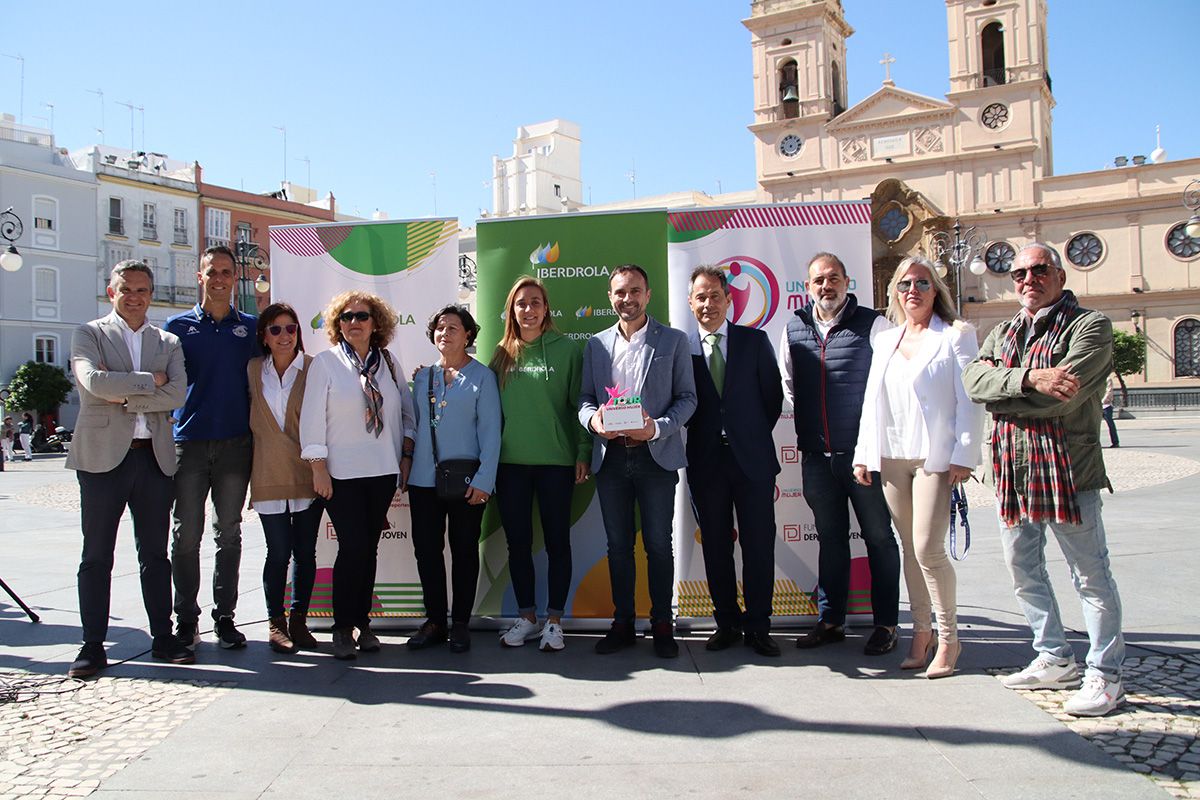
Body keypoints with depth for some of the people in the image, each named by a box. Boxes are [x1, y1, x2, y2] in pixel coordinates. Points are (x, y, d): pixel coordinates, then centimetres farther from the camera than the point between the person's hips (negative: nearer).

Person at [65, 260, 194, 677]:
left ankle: (163, 638, 17)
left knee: (155, 553, 9)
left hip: (154, 456, 3)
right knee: (97, 556, 3)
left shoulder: (168, 342, 13)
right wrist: (149, 381, -9)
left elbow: (177, 394, -4)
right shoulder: (89, 334, 5)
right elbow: (93, 381, -15)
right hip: (103, 455, -3)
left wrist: (124, 396, -10)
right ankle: (93, 646, 11)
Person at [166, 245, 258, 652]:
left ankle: (225, 618, 14)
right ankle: (186, 619, 11)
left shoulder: (251, 327, 10)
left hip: (235, 443, 1)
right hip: (189, 441, -1)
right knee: (187, 534, 1)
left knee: (229, 534, 6)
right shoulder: (178, 326, 8)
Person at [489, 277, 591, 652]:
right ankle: (526, 616, 22)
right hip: (510, 462, 3)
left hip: (556, 461, -3)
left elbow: (579, 403, -2)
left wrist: (583, 452, -6)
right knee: (518, 542, 9)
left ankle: (554, 620, 15)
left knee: (557, 541, 4)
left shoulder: (567, 349, -2)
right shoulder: (503, 353, 8)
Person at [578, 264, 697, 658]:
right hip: (610, 457, 3)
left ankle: (662, 625, 14)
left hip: (655, 455, -3)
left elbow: (687, 397, 1)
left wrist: (657, 428, -15)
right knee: (618, 544, 9)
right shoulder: (596, 345, 12)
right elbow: (585, 399, 12)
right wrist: (593, 420, -11)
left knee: (658, 543, 2)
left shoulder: (673, 340, 4)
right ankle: (622, 623, 19)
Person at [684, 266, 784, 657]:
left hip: (752, 459, 0)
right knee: (716, 547, 8)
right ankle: (727, 623, 20)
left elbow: (773, 396, 7)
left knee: (759, 545, 2)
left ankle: (758, 627, 13)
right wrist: (701, 438, -3)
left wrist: (754, 436, 6)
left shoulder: (755, 341, 4)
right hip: (706, 461, 0)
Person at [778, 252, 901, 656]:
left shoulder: (872, 324, -4)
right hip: (816, 455, 4)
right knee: (830, 538, 13)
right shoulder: (793, 330, 8)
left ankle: (886, 623, 16)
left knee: (879, 537, 5)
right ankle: (830, 620, 23)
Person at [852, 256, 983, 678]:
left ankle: (948, 638, 6)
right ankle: (921, 631, 18)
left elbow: (970, 400, -5)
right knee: (909, 548, 8)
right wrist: (863, 454, 10)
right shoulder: (884, 341, 16)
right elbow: (872, 401, 15)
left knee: (928, 549, -9)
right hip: (891, 458, 5)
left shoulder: (956, 335, 1)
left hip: (936, 456, -5)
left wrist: (963, 455, -13)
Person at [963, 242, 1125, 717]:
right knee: (1023, 572, 15)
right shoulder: (1002, 333, 15)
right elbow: (973, 380, -4)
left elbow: (1063, 397, -18)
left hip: (1068, 467, -7)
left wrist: (1001, 392, -7)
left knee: (1090, 576, 2)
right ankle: (1055, 660, 30)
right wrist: (1028, 378, -21)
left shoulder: (1089, 326, -5)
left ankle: (1104, 675, 15)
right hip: (1011, 469, 7)